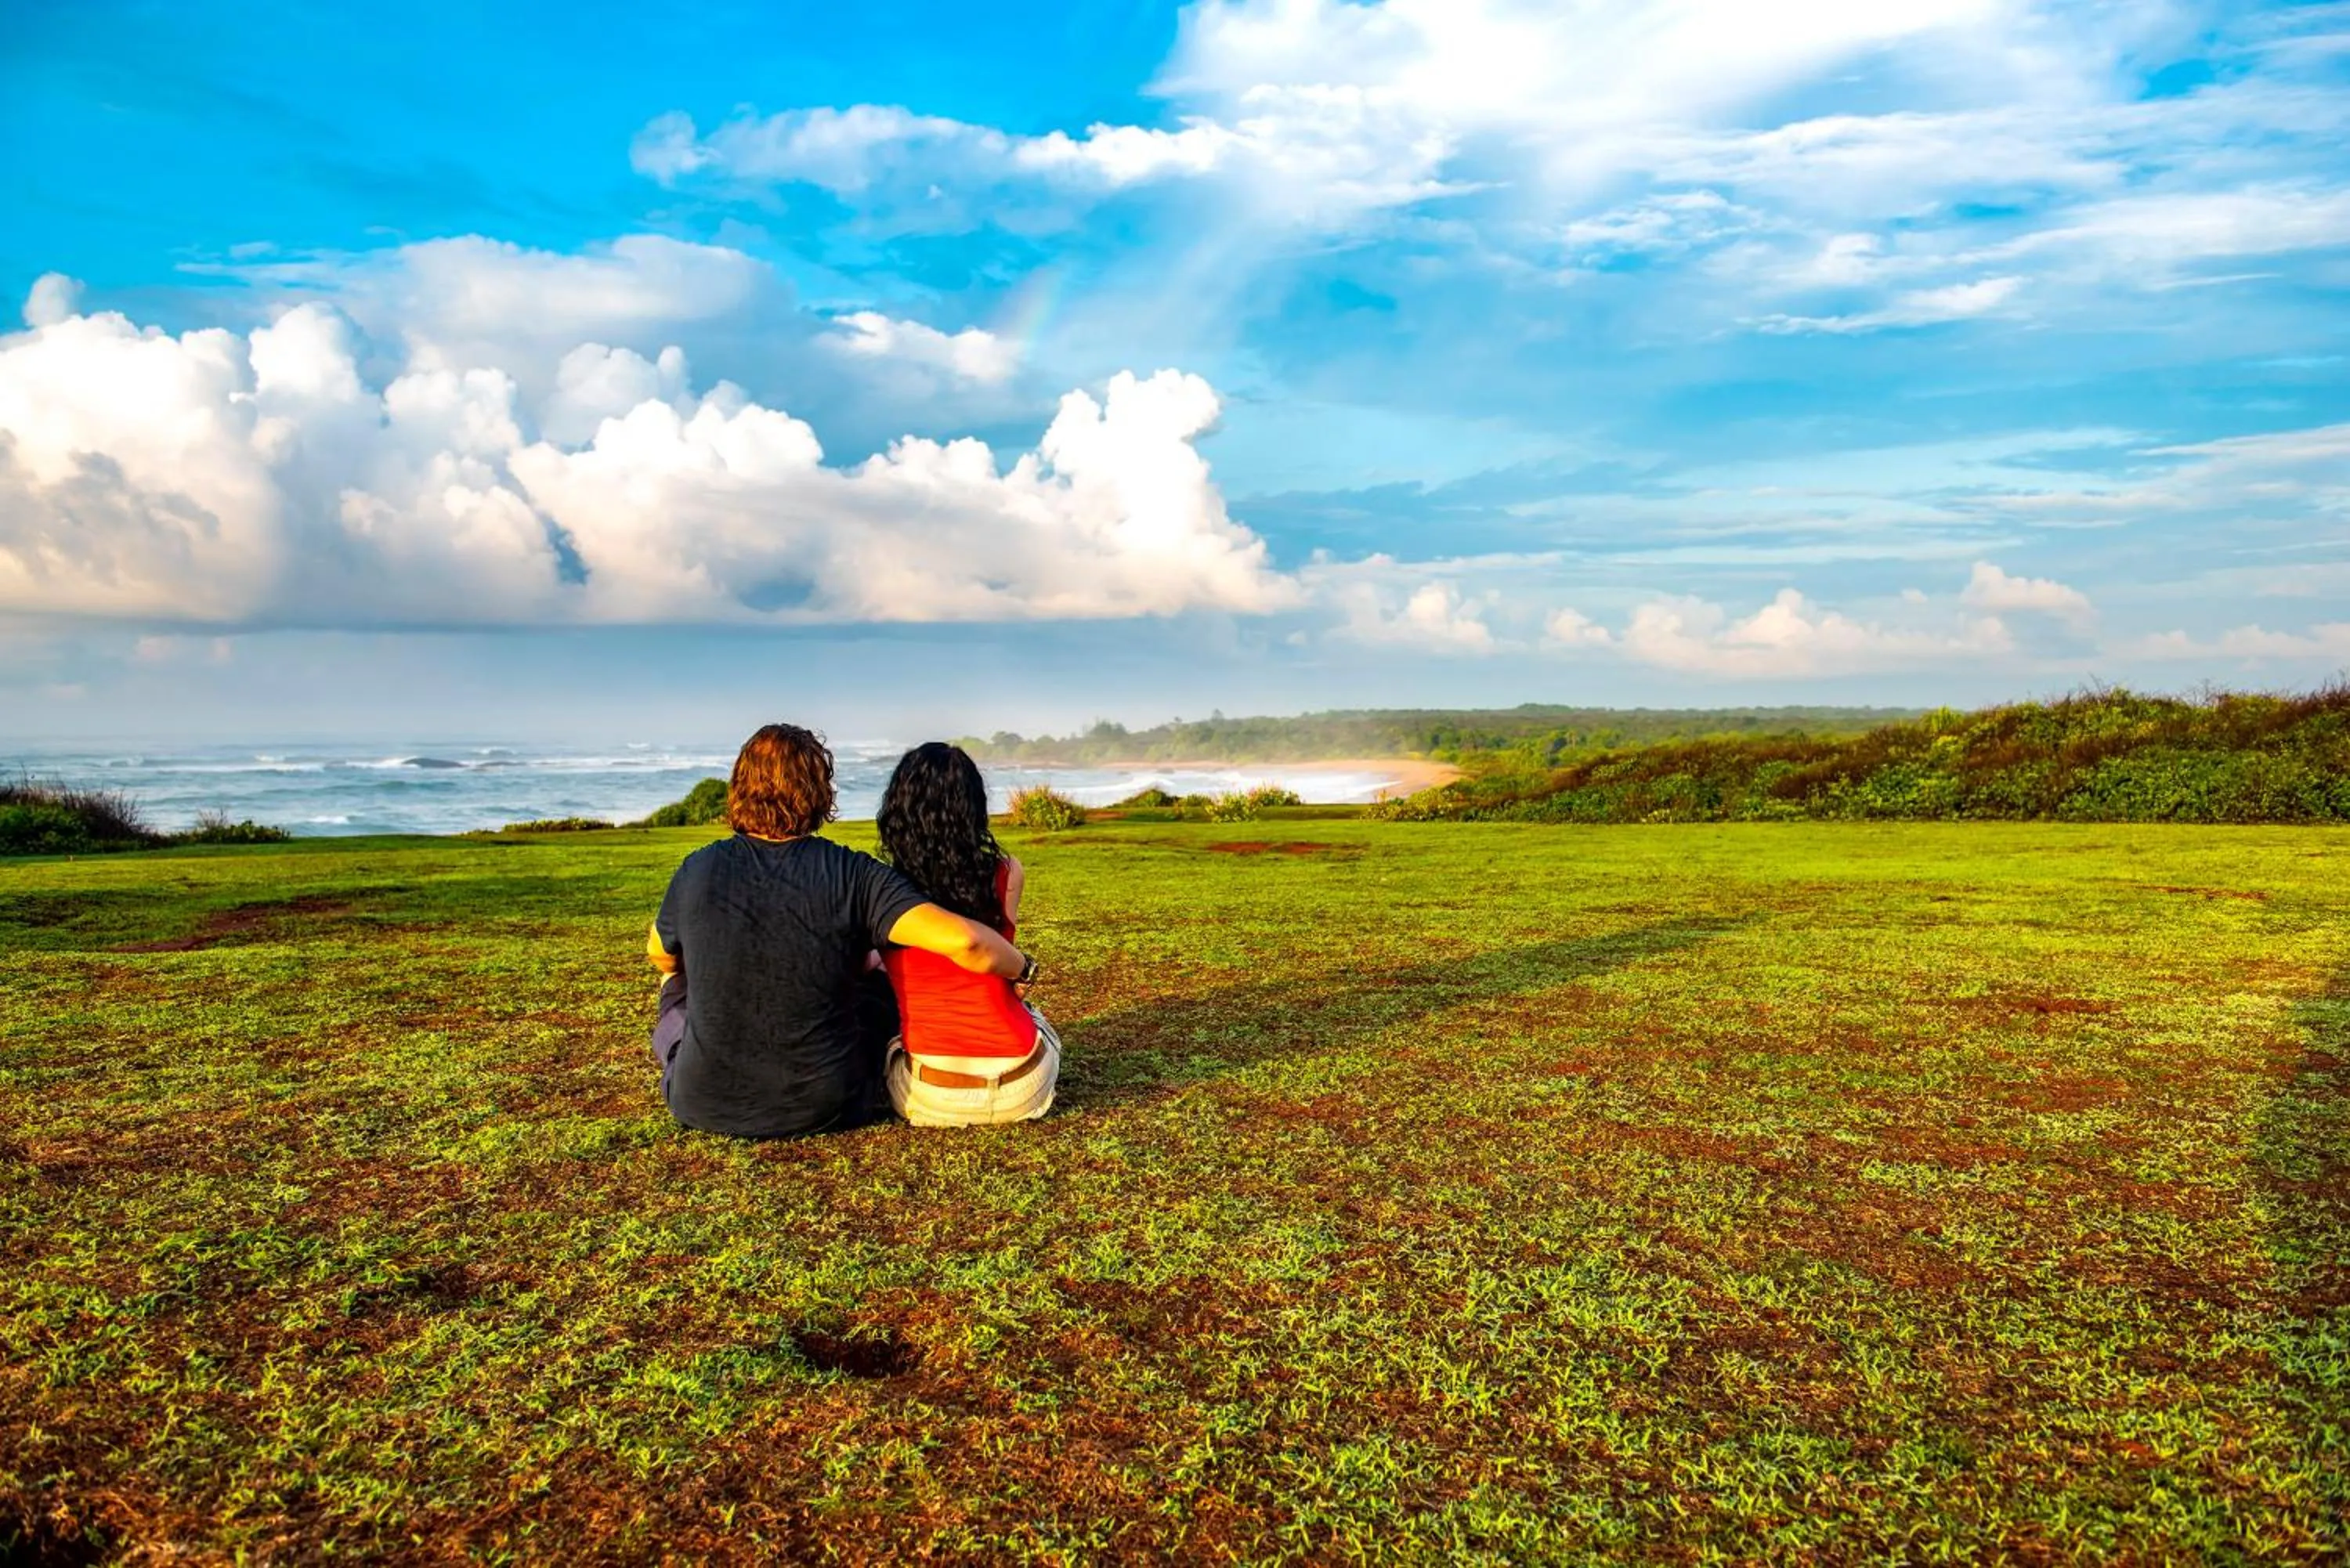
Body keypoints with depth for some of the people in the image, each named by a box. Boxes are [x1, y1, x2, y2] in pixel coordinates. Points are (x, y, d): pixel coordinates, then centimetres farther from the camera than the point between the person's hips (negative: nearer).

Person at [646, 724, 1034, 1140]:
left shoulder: (697, 870, -8)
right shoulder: (853, 875, -15)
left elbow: (660, 956, 13)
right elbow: (962, 941, -25)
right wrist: (1020, 965, -5)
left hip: (705, 1107, 1)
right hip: (824, 1109, -1)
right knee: (881, 986, 27)